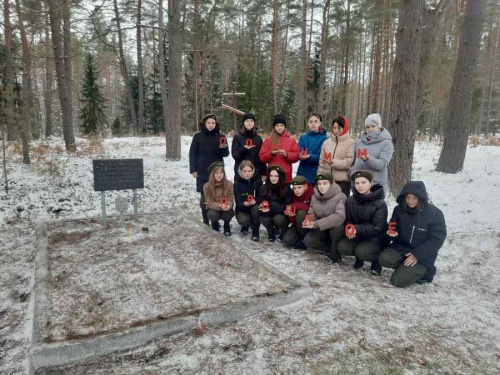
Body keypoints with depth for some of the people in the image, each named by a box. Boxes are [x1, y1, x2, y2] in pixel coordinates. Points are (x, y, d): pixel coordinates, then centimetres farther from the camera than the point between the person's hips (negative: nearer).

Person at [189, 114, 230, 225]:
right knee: (204, 197, 2)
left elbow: (226, 154, 3)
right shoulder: (198, 136, 0)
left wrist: (224, 148, -19)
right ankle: (206, 221, 11)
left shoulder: (221, 136, 3)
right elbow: (192, 153, 2)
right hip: (202, 172, -1)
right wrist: (193, 169, -4)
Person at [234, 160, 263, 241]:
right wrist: (244, 203, -40)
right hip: (242, 209, -1)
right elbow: (238, 202, -17)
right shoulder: (237, 183, -12)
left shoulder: (258, 180, -9)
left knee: (256, 208, -34)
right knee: (243, 220, -31)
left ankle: (255, 230, -11)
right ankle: (246, 225, 10)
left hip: (255, 206, 1)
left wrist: (255, 201, -33)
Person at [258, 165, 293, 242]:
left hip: (283, 215, -2)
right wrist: (264, 208, -34)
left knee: (278, 218, -34)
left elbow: (287, 207, -20)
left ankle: (281, 232, 4)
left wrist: (271, 208, -33)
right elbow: (260, 205, -8)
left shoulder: (286, 188, -14)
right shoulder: (263, 188, -6)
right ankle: (271, 232, 6)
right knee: (263, 218, -29)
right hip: (269, 215, 2)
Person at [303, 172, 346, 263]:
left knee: (336, 226, -37)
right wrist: (309, 221, -25)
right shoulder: (314, 197, -1)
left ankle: (335, 251, -11)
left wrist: (317, 224, -41)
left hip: (336, 229, -4)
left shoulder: (340, 196, -20)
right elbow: (311, 213, 2)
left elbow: (339, 216, -35)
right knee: (308, 240, -22)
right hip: (322, 230, 4)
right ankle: (330, 248, 1)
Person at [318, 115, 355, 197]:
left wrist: (334, 162, -24)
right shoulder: (326, 142, 11)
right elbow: (321, 162, 11)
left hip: (343, 181, -4)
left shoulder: (350, 142, -3)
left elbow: (349, 162, -11)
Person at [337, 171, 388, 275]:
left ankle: (376, 259, 5)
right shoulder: (350, 200, -3)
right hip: (358, 236, 5)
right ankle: (359, 257, 13)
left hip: (376, 238, -5)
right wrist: (349, 228, -23)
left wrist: (357, 229, -33)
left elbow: (377, 228, -20)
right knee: (342, 247, -19)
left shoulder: (380, 204, -18)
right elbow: (348, 220, 2)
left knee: (361, 252, -30)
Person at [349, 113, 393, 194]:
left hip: (377, 184, -4)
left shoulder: (386, 143, -1)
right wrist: (352, 171, -4)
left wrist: (368, 158, -28)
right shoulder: (358, 142, 13)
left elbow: (382, 164, -12)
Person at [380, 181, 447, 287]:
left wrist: (417, 255, -19)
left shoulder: (435, 214, -14)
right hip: (402, 247, 4)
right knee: (385, 260, -25)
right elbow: (393, 227, 9)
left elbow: (437, 239, -14)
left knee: (398, 281, -15)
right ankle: (406, 268, 5)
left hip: (422, 255, -4)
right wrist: (392, 233, -17)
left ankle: (424, 270, 11)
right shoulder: (399, 209, -3)